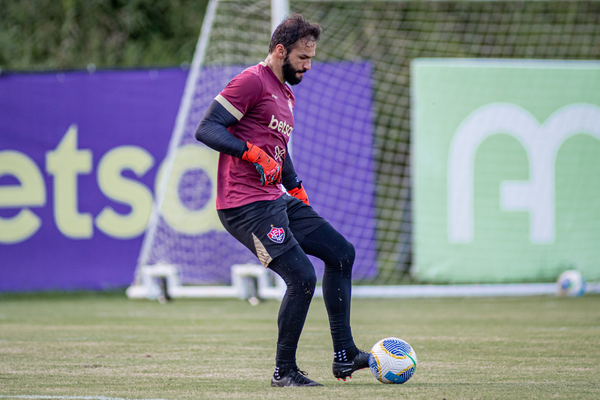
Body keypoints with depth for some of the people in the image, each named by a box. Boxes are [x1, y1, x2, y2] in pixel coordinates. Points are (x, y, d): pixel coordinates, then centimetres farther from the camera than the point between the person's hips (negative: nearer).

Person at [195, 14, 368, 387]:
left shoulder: (286, 94, 21)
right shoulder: (252, 81, -11)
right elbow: (206, 129, -18)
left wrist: (297, 189, 22)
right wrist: (251, 152, -28)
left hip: (277, 201, 10)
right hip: (246, 206, -10)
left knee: (341, 252, 10)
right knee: (302, 277, -17)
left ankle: (344, 355, 14)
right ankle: (284, 371, -2)